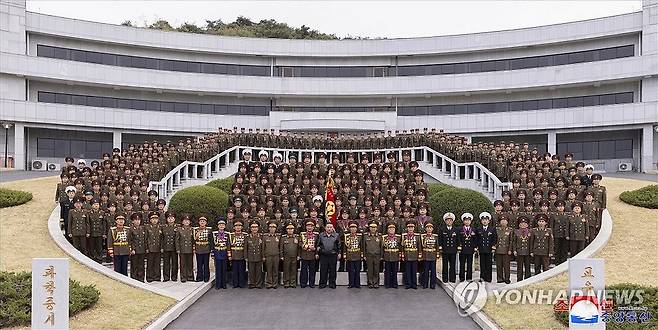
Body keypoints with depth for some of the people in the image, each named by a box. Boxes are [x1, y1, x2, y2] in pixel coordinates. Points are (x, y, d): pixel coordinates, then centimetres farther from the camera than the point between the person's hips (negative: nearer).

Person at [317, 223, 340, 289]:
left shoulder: (336, 236, 6)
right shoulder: (321, 235, 9)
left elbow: (339, 245, 8)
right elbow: (318, 244, 14)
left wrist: (339, 253, 2)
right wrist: (317, 253, 8)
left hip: (333, 255, -1)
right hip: (323, 255, 1)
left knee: (332, 270, 4)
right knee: (323, 270, 3)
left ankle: (332, 283, 14)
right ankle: (322, 283, 12)